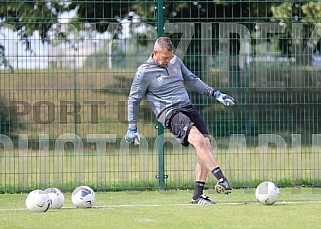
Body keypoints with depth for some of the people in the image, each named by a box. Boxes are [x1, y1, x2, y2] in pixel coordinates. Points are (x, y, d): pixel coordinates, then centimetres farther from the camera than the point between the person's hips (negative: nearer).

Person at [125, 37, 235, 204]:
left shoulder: (175, 61, 15)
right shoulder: (144, 72, -2)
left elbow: (192, 80, 27)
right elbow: (133, 99, 4)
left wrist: (215, 93, 21)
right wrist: (132, 128, 2)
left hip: (187, 108, 7)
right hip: (169, 113, -7)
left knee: (206, 145, -10)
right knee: (198, 140, -28)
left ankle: (197, 196, -6)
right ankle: (221, 179, -37)